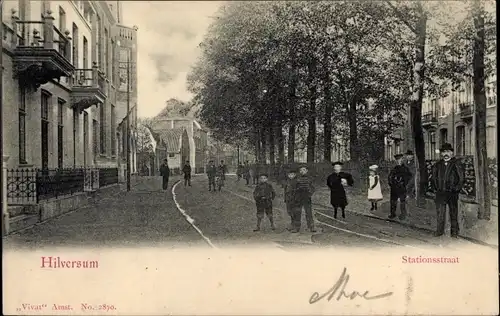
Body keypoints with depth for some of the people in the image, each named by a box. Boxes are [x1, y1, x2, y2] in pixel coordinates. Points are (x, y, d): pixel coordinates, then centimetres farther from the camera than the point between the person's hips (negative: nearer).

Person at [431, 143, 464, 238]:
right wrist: (436, 188, 8)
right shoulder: (437, 165, 8)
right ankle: (439, 230, 10)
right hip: (440, 192, 2)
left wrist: (456, 189, -5)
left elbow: (461, 178, 0)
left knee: (453, 212, 5)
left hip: (452, 193, -2)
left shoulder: (456, 164, -1)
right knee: (440, 212, 1)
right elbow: (434, 177, 17)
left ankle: (454, 232, 14)